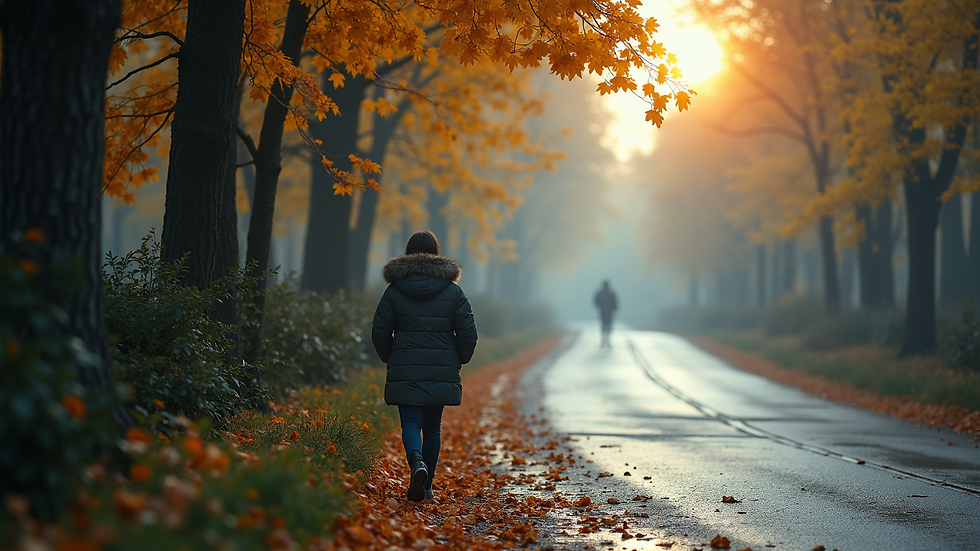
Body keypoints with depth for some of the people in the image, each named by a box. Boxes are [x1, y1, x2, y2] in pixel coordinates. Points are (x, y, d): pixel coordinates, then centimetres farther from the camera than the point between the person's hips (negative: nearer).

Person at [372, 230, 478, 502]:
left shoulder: (394, 290, -1)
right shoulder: (453, 291, 0)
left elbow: (380, 332, 0)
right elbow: (468, 333, -3)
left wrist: (390, 358, 17)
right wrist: (459, 360, 14)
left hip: (405, 371, -1)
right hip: (442, 372, 1)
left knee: (411, 422, -1)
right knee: (433, 427, 13)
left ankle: (417, 461, -31)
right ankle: (426, 485, 17)